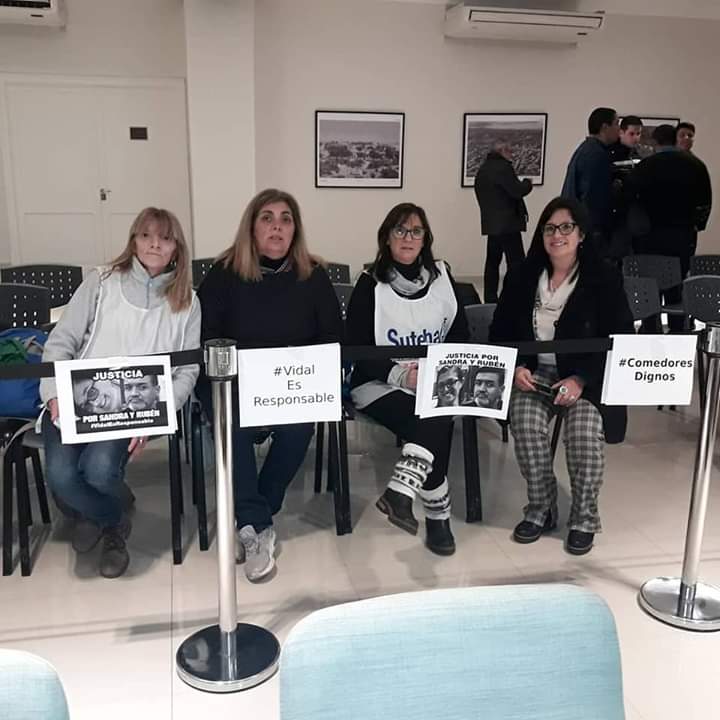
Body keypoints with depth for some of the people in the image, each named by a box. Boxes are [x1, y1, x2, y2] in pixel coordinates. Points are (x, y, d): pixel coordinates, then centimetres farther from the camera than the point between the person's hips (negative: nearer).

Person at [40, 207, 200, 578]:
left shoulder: (187, 303, 8)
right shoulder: (101, 282, 7)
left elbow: (187, 371, 4)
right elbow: (61, 342, 5)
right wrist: (56, 394, -12)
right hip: (78, 402, 1)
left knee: (99, 468, -28)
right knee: (60, 475, -24)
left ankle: (96, 514, 11)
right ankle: (114, 519, 10)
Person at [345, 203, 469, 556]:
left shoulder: (441, 276, 8)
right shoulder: (370, 284, -3)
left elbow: (460, 336, 11)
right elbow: (357, 351, -7)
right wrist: (401, 375, -22)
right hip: (380, 384, -3)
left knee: (437, 421, -29)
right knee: (434, 425, -29)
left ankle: (401, 492, -28)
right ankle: (437, 515, -21)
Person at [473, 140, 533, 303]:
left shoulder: (482, 169, 14)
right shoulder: (503, 167, -13)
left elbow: (480, 194, 19)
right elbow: (517, 191, -18)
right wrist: (528, 183, 0)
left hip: (490, 222, 9)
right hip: (508, 222, -9)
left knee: (492, 261, 12)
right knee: (516, 261, -7)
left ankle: (490, 298, 14)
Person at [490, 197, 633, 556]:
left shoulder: (604, 278, -3)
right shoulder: (522, 276, 4)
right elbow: (500, 333, 9)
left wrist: (581, 380, -19)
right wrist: (516, 367, -11)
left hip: (588, 376, -2)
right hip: (534, 372, 2)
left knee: (584, 431, -28)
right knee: (526, 424, -27)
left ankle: (584, 519, -6)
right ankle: (540, 510, -6)